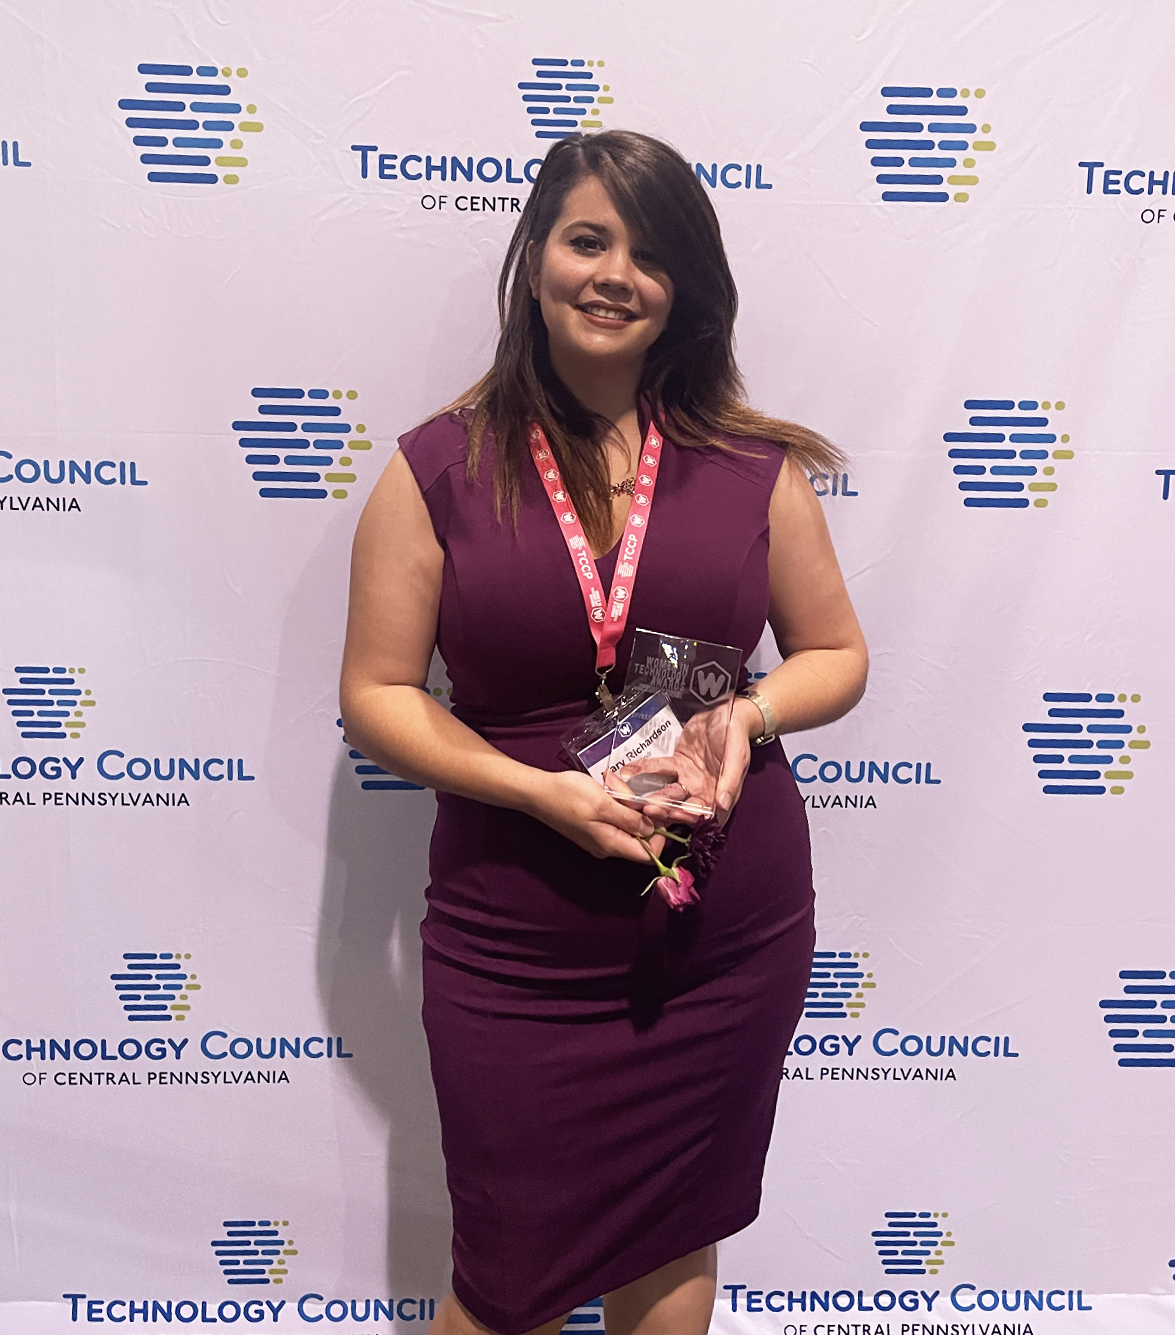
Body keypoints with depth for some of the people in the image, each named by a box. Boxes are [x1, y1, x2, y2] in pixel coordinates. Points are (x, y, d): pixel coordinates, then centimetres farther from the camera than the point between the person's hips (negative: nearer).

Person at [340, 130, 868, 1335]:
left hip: (726, 944, 2)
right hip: (514, 952, -1)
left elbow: (835, 654, 8)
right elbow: (375, 693, -4)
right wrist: (541, 791, -18)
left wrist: (748, 714, -13)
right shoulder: (440, 469, -4)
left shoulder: (753, 466, 1)